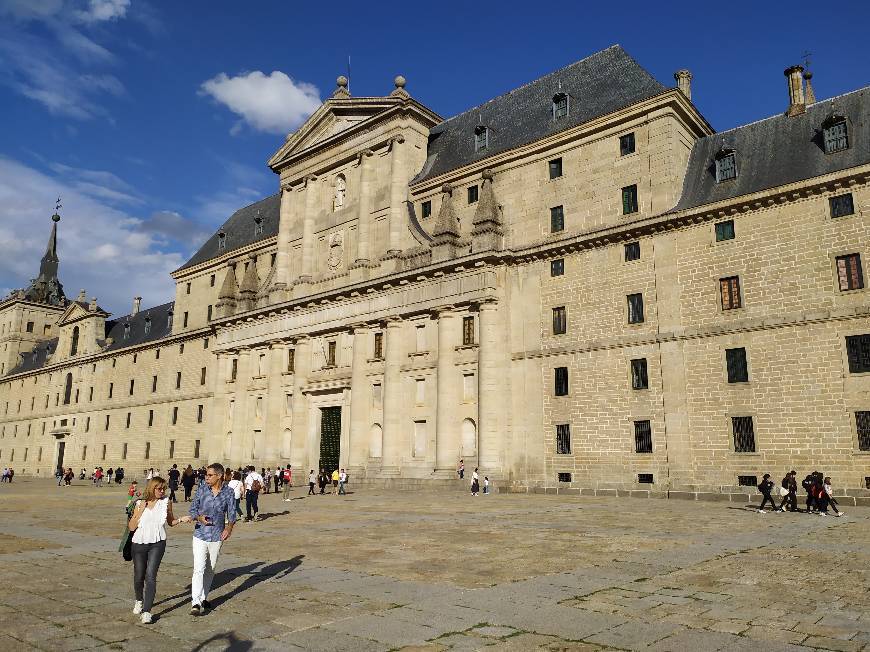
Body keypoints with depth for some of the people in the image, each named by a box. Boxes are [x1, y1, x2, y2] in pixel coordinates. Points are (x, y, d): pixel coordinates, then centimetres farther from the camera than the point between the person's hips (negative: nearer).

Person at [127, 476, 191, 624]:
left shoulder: (166, 502, -1)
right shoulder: (140, 503, -1)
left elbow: (170, 522, 10)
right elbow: (131, 527, -3)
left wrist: (181, 519, -8)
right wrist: (140, 510, -11)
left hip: (157, 544, -1)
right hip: (139, 544, 2)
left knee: (150, 576, -13)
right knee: (138, 577, 12)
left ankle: (146, 611, -9)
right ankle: (139, 601, 41)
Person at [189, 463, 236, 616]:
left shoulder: (228, 492, -5)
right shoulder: (202, 490, -3)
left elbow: (232, 513, -2)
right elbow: (192, 508, 5)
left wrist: (229, 527, -20)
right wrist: (199, 518, -15)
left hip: (217, 536, 1)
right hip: (200, 535, -1)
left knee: (210, 570, 14)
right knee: (199, 569, -10)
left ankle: (203, 598, 31)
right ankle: (196, 603, -8)